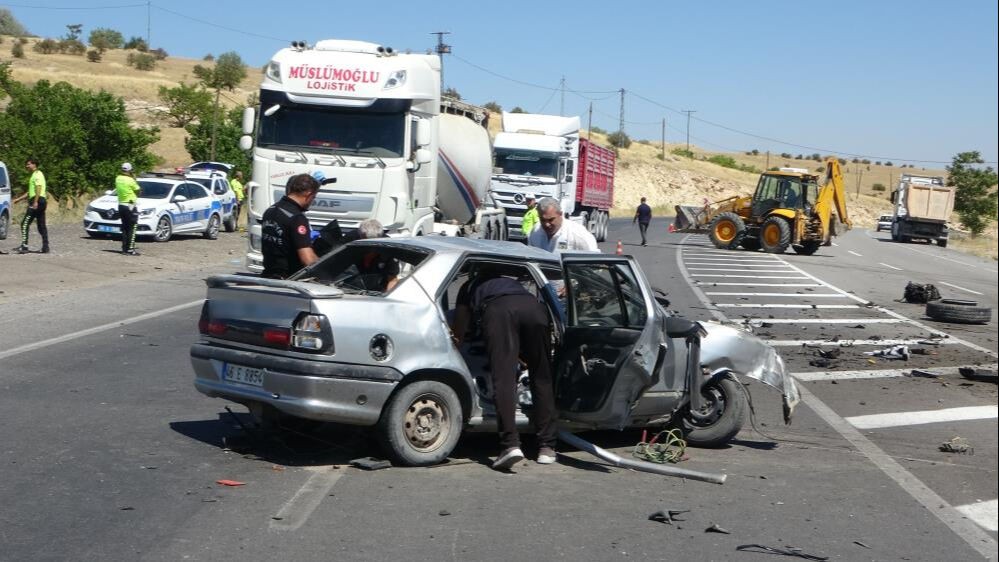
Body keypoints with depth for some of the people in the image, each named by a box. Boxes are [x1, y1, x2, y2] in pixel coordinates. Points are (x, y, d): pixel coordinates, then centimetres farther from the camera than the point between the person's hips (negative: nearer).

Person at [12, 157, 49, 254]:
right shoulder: (35, 175, 26)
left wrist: (35, 202, -27)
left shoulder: (37, 174, -5)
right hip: (42, 202, 10)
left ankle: (24, 246, -15)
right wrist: (17, 199, 30)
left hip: (37, 201, -10)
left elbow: (38, 188, -19)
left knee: (25, 224, -10)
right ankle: (45, 247, 6)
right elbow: (30, 192, 30)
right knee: (41, 226, 8)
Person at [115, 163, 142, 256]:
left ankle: (124, 248, 15)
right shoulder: (130, 180, -16)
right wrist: (134, 179, 5)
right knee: (132, 228, -4)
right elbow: (138, 190, -6)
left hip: (121, 205, 7)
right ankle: (130, 249, -8)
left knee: (124, 228, 14)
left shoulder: (118, 179, 4)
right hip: (130, 206, -7)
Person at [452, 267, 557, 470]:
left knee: (503, 380, -7)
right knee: (542, 379, 10)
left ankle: (511, 444, -21)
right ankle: (547, 447, 9)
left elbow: (459, 331, 36)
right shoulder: (512, 280, 48)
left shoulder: (470, 286, 40)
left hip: (497, 309, -2)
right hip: (534, 306, 3)